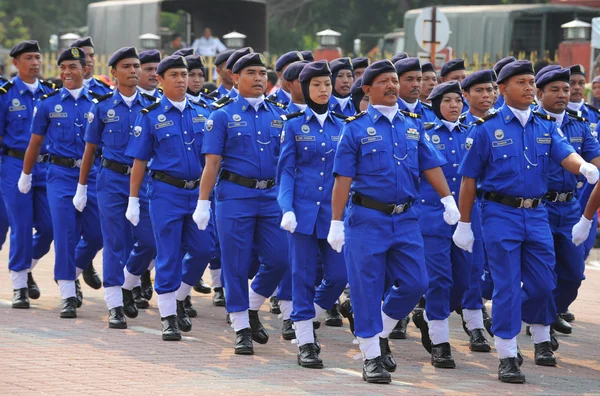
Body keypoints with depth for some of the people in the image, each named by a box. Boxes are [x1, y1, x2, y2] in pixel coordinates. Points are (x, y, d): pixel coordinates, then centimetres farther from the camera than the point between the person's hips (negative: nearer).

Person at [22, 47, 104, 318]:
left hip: (92, 174, 2)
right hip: (60, 174, -2)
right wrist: (25, 176, 14)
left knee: (95, 235, 1)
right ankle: (68, 296, -2)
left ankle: (70, 274, 29)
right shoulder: (48, 103, 3)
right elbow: (35, 143, 10)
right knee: (65, 233, -8)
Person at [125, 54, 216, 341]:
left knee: (203, 249, 0)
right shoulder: (150, 116, -1)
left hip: (198, 191, 4)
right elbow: (139, 162, -1)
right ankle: (168, 317, 7)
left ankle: (179, 299, 23)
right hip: (166, 192, -3)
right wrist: (133, 201, -2)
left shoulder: (201, 113, 8)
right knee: (168, 255, -2)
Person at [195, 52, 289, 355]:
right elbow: (212, 163, -3)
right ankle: (241, 328, 9)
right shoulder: (223, 116, 0)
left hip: (272, 195, 4)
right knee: (237, 263, 0)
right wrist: (203, 203, -8)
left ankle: (252, 308, 23)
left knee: (279, 259, -2)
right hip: (235, 194, -4)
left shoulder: (277, 116, 11)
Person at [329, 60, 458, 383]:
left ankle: (381, 334, 25)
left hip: (405, 218, 4)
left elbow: (431, 166, 12)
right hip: (367, 219, -4)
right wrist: (336, 223, -9)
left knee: (414, 283, 2)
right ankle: (371, 357, 8)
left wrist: (448, 200, 1)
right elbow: (343, 179, -5)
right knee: (367, 287, -1)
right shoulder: (356, 128, -3)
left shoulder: (413, 125, 10)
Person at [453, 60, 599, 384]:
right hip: (500, 213, -4)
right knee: (507, 286, -5)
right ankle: (507, 357, 1)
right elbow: (469, 179, -2)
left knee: (542, 282, 8)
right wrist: (464, 224, -2)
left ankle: (542, 340, 33)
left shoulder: (546, 126, 6)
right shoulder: (487, 128, -5)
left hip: (536, 213, 4)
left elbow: (565, 154, -11)